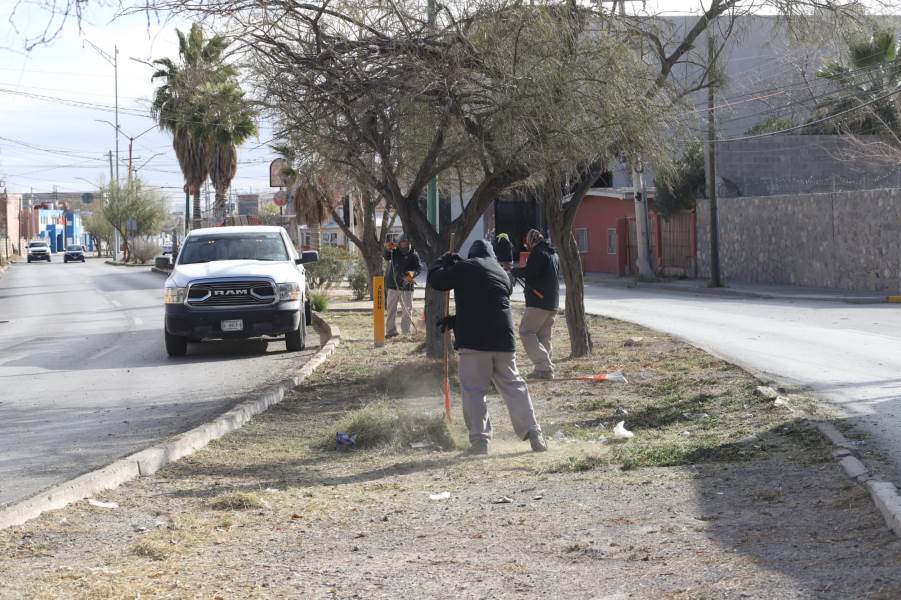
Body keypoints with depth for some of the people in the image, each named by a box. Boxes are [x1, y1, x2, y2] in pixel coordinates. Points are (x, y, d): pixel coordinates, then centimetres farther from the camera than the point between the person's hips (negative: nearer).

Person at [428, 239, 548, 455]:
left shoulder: (466, 267, 1)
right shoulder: (503, 274, 20)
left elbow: (436, 280, 3)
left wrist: (443, 262, 22)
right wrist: (455, 321, 30)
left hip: (473, 340, -5)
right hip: (503, 339, 5)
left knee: (474, 390, 0)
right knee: (513, 385, 12)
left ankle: (479, 439, -6)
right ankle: (533, 434, 8)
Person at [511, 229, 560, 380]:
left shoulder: (538, 253, -11)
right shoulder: (553, 254, 18)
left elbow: (530, 272, -24)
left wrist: (514, 271, -7)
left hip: (538, 301, -9)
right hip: (553, 303, 9)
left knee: (526, 332, -6)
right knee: (544, 336, 13)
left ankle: (543, 366, -16)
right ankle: (545, 369, 10)